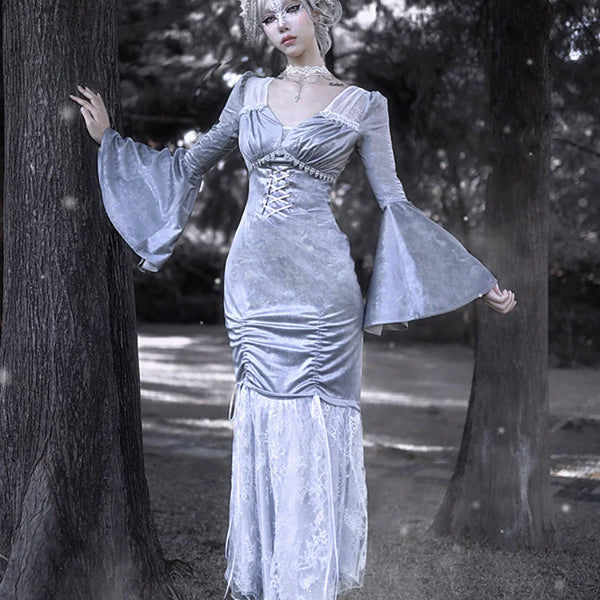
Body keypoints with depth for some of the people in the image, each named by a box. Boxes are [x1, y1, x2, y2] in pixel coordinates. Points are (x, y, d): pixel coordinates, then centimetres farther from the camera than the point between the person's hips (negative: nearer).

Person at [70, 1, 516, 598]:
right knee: (263, 426, 6)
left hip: (319, 279, -3)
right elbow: (191, 163, 23)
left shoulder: (362, 104, 4)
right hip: (251, 274, 3)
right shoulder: (250, 91, 13)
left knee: (313, 430, -2)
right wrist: (109, 138, 22)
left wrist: (478, 282, 0)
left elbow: (393, 202, 3)